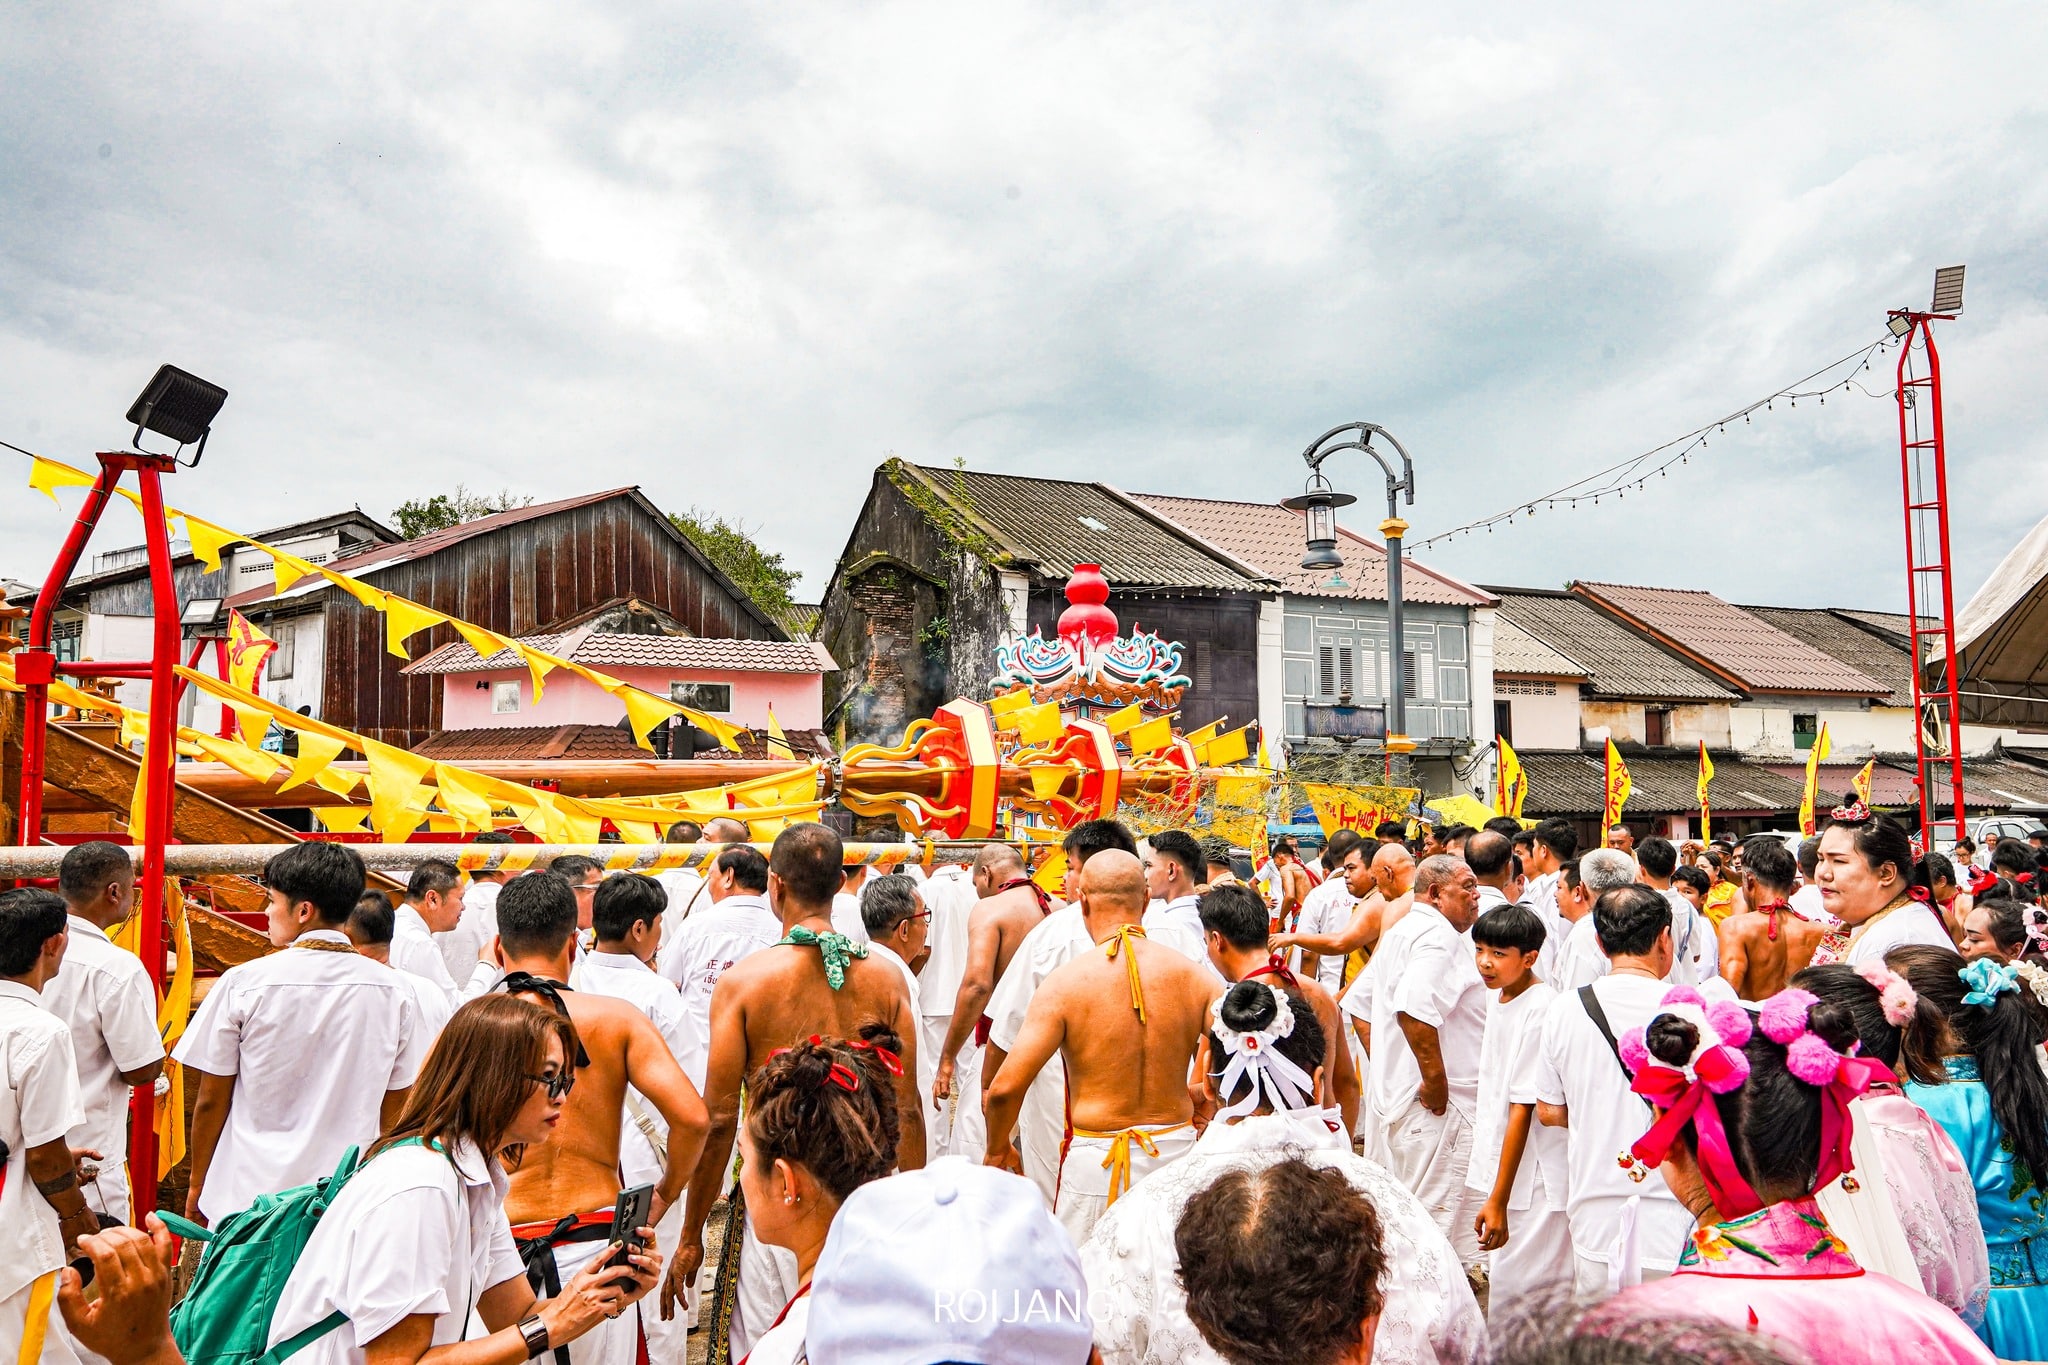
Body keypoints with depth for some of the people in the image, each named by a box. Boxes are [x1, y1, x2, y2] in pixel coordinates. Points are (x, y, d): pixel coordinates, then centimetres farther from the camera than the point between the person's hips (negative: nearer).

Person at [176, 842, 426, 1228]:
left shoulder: (244, 983, -9)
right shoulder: (395, 993, -3)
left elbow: (211, 1101, 0)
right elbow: (394, 1110, 5)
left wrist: (197, 1184, 14)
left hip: (248, 1196, -1)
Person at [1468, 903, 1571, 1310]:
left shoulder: (1542, 1009, -21)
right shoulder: (1497, 997, 6)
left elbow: (1523, 1108, -21)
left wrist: (1498, 1200, -19)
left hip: (1535, 1179, -9)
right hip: (1499, 1165, 9)